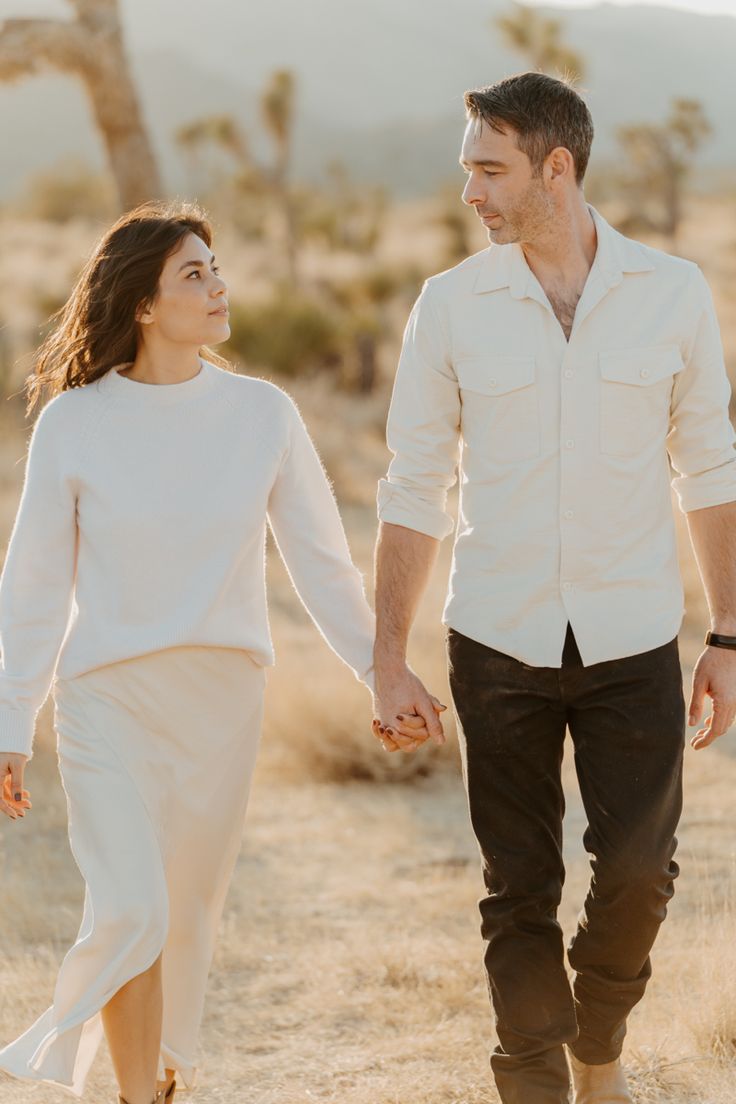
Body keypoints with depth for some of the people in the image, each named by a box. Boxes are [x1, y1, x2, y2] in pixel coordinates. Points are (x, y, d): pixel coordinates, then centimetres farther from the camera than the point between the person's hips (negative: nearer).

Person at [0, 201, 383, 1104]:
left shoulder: (263, 414, -1)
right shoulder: (74, 424, -5)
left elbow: (320, 559, 7)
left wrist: (380, 670, 5)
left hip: (223, 697, 2)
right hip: (109, 693, -2)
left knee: (189, 912, 10)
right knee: (130, 911, -14)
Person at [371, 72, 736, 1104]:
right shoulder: (452, 304, -4)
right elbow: (414, 493, 0)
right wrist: (388, 664, -3)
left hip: (633, 639, 0)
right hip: (499, 641, 0)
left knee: (638, 872, -5)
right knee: (519, 892, 3)